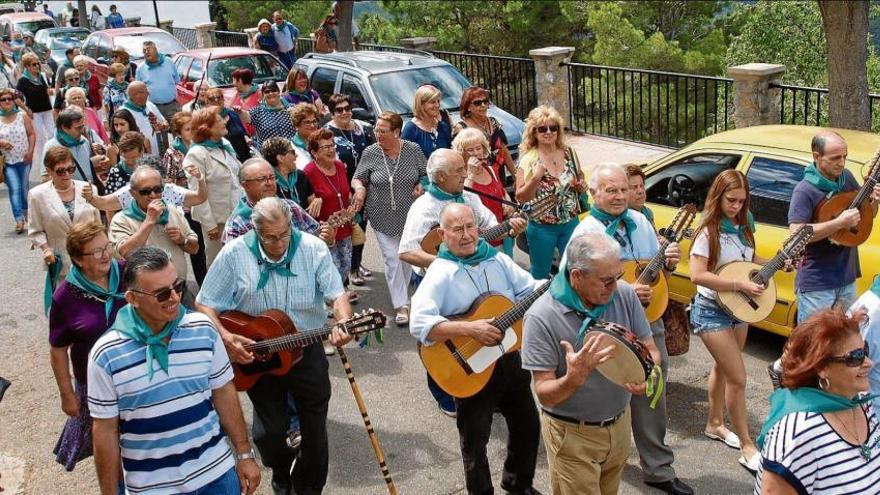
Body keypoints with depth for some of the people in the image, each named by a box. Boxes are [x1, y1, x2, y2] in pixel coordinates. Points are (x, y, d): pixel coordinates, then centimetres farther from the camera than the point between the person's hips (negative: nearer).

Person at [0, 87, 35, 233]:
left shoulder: (22, 116, 1)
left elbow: (31, 134, 0)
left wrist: (30, 151, -10)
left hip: (24, 159, 1)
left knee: (24, 188, 10)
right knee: (14, 189, -10)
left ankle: (26, 215, 30)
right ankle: (19, 220, -15)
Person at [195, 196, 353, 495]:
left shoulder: (314, 249, -11)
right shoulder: (234, 255, -12)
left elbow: (336, 294, -13)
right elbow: (205, 306, -6)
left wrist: (343, 322, -34)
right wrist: (226, 337, -22)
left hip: (307, 350, 1)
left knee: (315, 430, 9)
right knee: (270, 430, 8)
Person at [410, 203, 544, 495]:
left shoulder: (498, 260, 1)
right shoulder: (440, 273, -17)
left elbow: (531, 290, 4)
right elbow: (419, 325, -27)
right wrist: (470, 330, -33)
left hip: (509, 359, 6)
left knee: (528, 426, 20)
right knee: (476, 441, 9)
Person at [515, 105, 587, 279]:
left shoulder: (569, 153, -1)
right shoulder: (528, 160, -13)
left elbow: (580, 178, 15)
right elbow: (520, 198, -14)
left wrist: (583, 186, -7)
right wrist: (535, 178, -29)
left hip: (570, 224, 4)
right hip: (542, 228, -3)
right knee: (541, 275, 13)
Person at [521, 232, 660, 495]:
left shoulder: (624, 294, -10)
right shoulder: (541, 317, -24)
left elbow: (651, 351, -1)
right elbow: (544, 394, -21)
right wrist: (573, 379, -42)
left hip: (620, 423, 5)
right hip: (572, 434, -5)